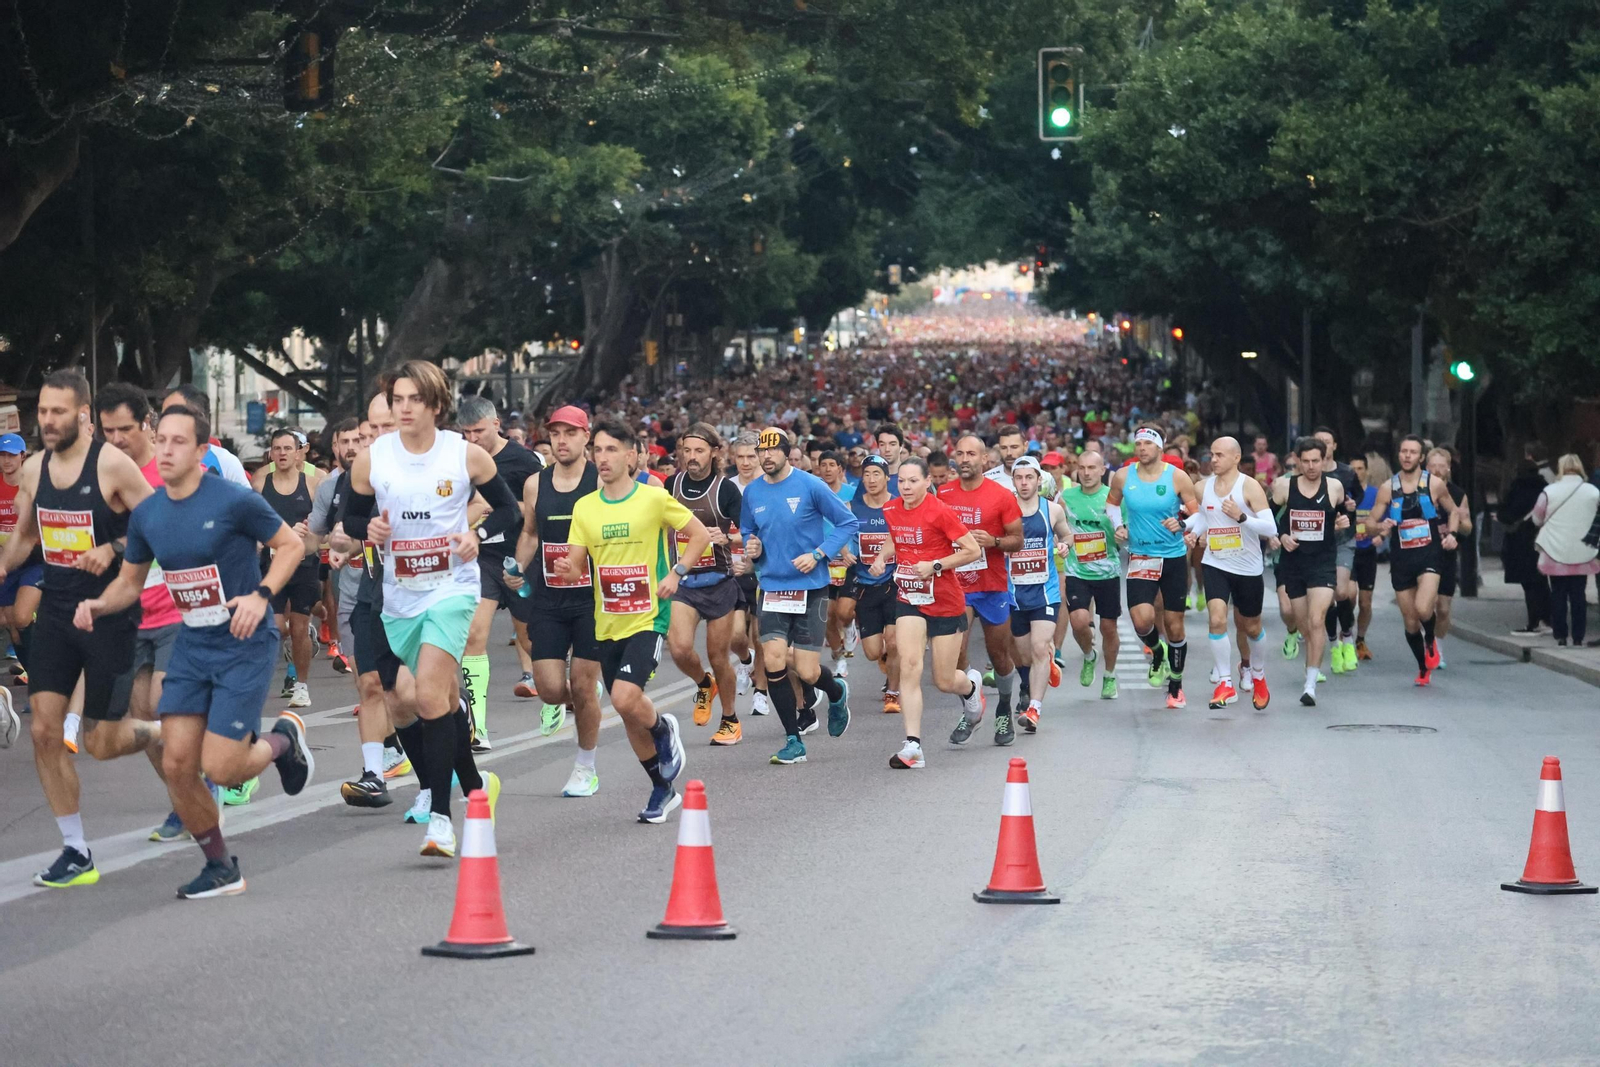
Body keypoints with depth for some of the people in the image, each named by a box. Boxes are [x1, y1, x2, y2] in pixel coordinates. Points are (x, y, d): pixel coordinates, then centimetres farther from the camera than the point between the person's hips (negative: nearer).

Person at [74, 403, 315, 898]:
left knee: (220, 767, -11)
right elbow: (130, 582, 14)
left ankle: (283, 738, 22)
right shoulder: (146, 514, 2)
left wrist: (262, 595, -19)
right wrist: (98, 606, -6)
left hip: (245, 645, -6)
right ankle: (221, 868, 16)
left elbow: (291, 545, -4)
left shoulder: (234, 501, -15)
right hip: (192, 647, 6)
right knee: (177, 764, -2)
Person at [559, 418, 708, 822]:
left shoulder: (654, 498, -7)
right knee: (628, 714, 10)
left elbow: (701, 535, 2)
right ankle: (663, 788, 28)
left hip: (647, 618, -5)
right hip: (607, 624, 5)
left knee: (625, 698, -23)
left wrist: (676, 574, -11)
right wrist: (567, 569, -20)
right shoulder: (584, 507, 5)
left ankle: (663, 729, 11)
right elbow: (576, 562, 3)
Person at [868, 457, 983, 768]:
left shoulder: (940, 512, -16)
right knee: (909, 666, -17)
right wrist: (882, 558, 2)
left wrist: (935, 565, -22)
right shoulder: (891, 511, 1)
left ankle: (971, 686, 44)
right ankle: (912, 746, -18)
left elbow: (973, 551, -14)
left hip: (945, 602, -4)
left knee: (945, 681, 5)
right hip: (908, 599, 4)